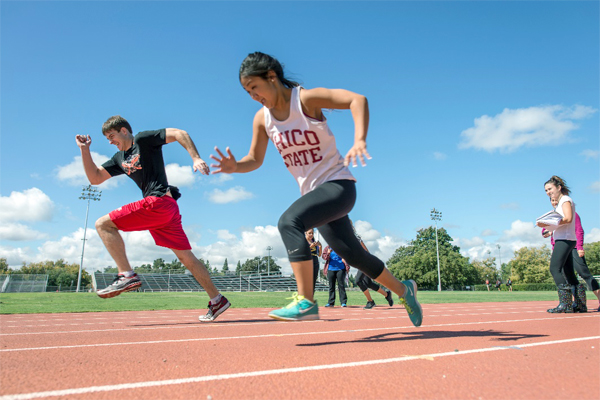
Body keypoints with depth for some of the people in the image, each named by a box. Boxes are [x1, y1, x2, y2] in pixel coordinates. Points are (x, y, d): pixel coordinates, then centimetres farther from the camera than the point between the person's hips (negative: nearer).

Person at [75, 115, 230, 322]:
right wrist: (84, 149, 20)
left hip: (159, 202, -9)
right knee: (186, 257, 7)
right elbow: (95, 178, 26)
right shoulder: (119, 159, 27)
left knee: (103, 225, -7)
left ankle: (127, 275, -14)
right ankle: (217, 300, 10)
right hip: (168, 209, 9)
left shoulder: (143, 139, 3)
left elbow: (179, 133, -6)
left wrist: (196, 158, -18)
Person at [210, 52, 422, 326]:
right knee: (353, 255, 13)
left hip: (338, 185, -7)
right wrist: (235, 167, -10)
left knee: (289, 222, -30)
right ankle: (403, 289, 34)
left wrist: (360, 141, -37)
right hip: (313, 192, 7)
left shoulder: (306, 99, -14)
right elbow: (255, 159, 11)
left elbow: (357, 99, -23)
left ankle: (306, 302, -24)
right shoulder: (261, 119, 4)